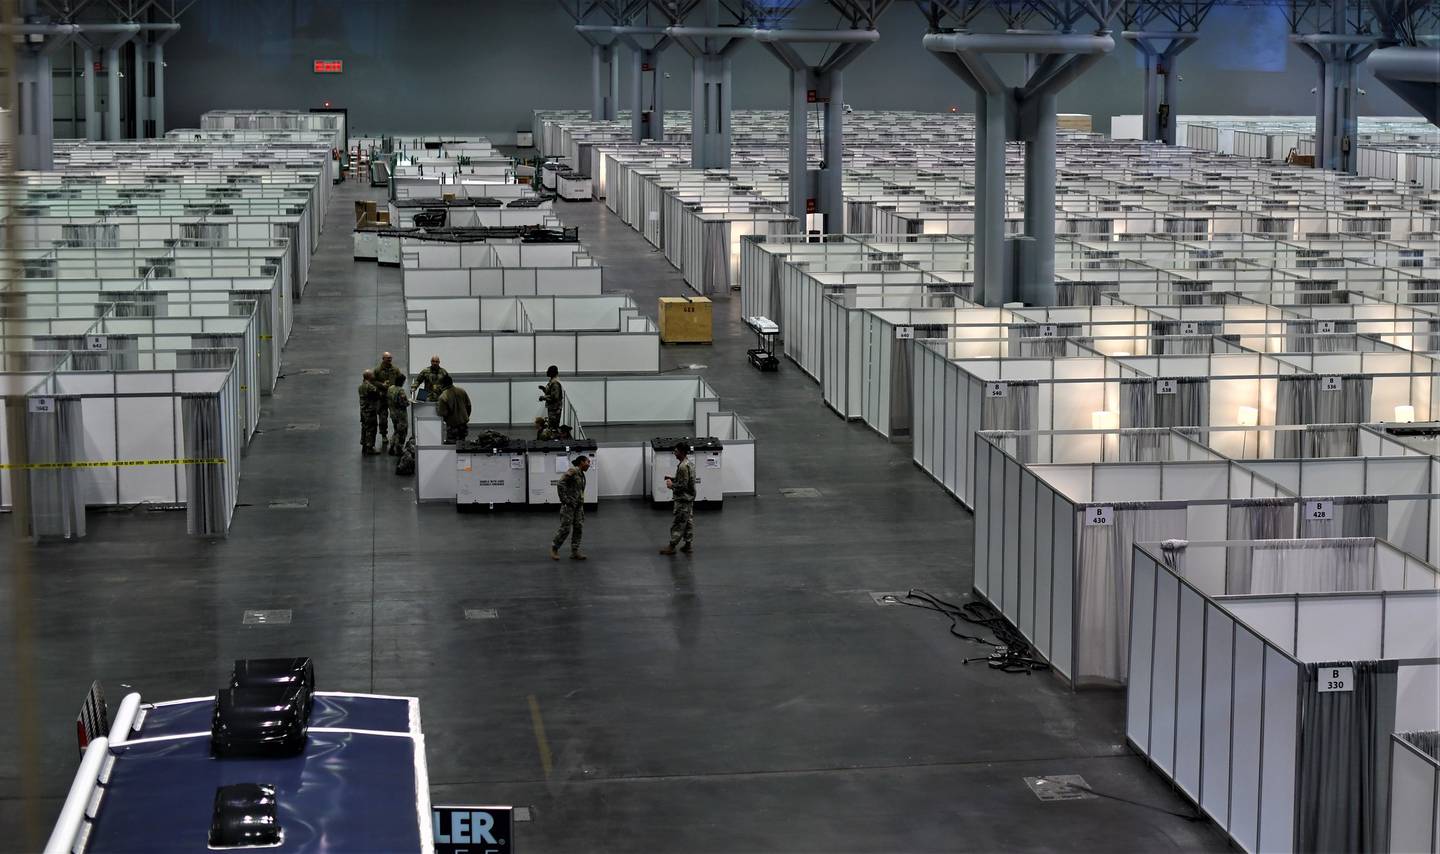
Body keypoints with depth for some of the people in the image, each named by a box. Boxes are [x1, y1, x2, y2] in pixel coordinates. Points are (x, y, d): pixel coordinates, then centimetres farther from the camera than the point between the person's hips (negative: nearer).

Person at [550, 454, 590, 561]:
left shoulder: (581, 474, 15)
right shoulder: (572, 471, -12)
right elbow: (560, 484, -19)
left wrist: (581, 502, 14)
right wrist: (564, 500, -17)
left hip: (578, 505, 9)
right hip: (569, 504, -9)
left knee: (579, 528, 3)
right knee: (565, 528, -7)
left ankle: (574, 552, 6)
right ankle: (554, 549, 9)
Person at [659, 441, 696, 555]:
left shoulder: (683, 467, -23)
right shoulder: (690, 464, 7)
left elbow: (683, 486, -25)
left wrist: (672, 485, -10)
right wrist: (673, 479, 10)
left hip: (682, 499, -10)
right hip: (689, 498, 10)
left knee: (677, 524, -1)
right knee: (688, 521, 14)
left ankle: (672, 547, 6)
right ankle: (688, 545, 20)